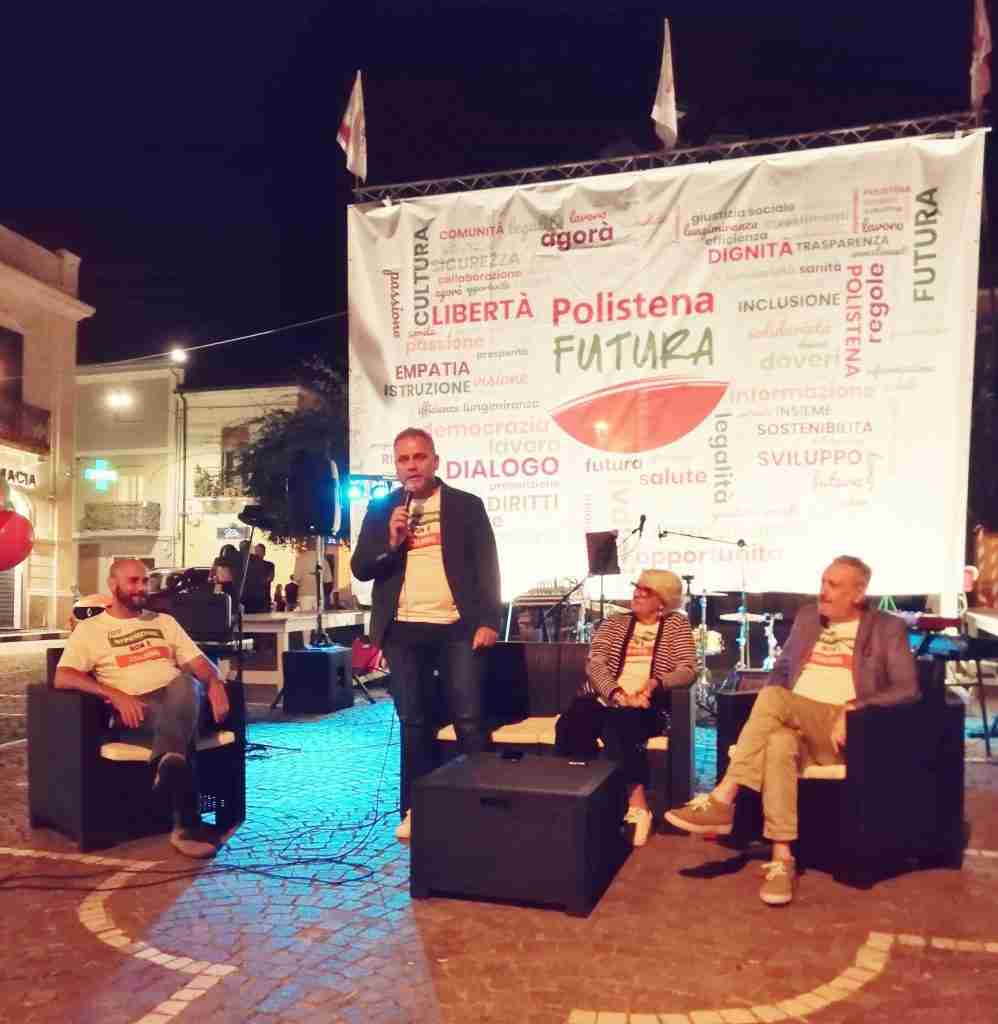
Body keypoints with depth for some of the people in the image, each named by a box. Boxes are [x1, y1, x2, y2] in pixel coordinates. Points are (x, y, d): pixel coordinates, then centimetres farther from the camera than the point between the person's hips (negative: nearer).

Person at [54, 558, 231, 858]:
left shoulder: (164, 621, 24)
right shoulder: (89, 629, 12)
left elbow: (198, 662, 16)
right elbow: (62, 677, -3)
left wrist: (215, 682, -9)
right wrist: (116, 695, -18)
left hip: (182, 700, 3)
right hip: (135, 710, -3)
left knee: (183, 683, -35)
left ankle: (168, 765, -50)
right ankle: (187, 824, -39)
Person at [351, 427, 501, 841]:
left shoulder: (467, 505, 5)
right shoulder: (381, 509, 10)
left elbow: (486, 566, 2)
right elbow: (360, 568, 6)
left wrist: (489, 620, -8)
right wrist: (391, 542, -11)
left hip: (457, 627, -2)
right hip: (403, 630, 2)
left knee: (469, 721, -1)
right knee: (414, 723, 9)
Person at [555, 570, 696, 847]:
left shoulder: (676, 624, 13)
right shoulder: (614, 623, 19)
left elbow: (688, 669, 0)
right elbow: (595, 664, 4)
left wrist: (656, 683, -20)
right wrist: (618, 694, -16)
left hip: (645, 705, -2)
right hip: (604, 698, 3)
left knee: (616, 727, -36)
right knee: (570, 727, -30)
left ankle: (636, 805, -29)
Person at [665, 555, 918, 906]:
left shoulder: (887, 628, 7)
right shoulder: (807, 617, 21)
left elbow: (907, 689, -3)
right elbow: (781, 670, 25)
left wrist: (856, 710, -18)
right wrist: (769, 714, 3)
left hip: (844, 732, -4)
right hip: (795, 723, 4)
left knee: (773, 697, -34)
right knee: (778, 743, -35)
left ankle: (721, 801, -31)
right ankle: (782, 860, -32)